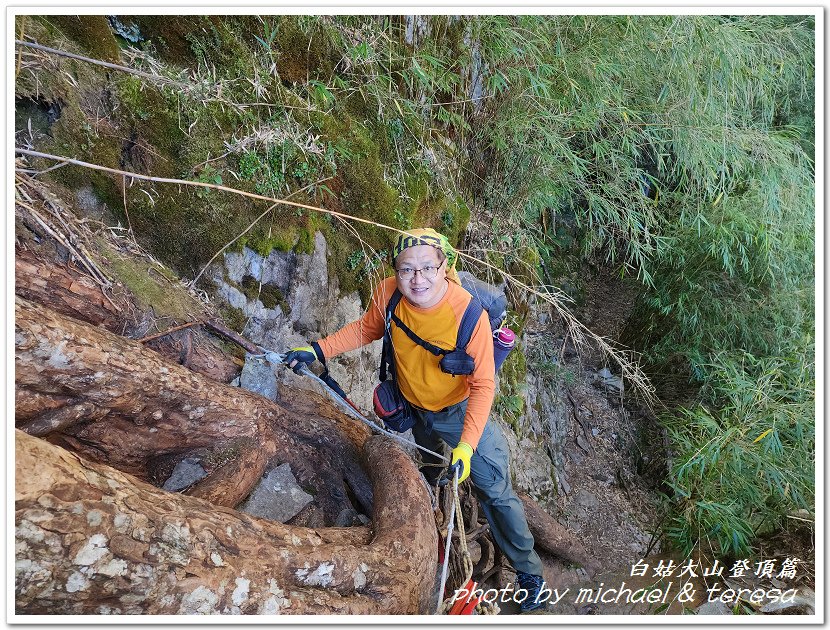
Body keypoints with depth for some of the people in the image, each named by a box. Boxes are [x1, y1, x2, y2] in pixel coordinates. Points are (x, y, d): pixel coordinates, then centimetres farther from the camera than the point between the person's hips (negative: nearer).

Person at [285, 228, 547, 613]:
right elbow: (366, 330, -1)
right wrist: (318, 350, -12)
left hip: (460, 412, -4)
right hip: (411, 411, 4)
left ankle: (529, 572, 26)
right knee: (420, 481, 29)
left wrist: (466, 447, -33)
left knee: (496, 492, 3)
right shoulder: (388, 295, -23)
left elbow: (483, 385, -26)